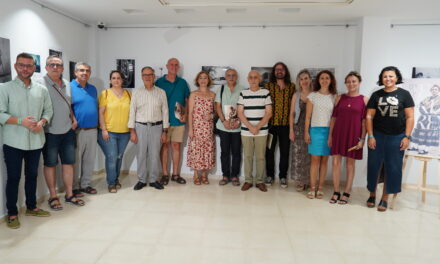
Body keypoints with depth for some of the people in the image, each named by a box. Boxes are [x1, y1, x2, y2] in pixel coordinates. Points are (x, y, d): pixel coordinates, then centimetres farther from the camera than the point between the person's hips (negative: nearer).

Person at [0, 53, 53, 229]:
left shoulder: (41, 89, 6)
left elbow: (48, 110, 10)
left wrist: (42, 122, -9)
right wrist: (21, 121, -21)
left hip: (35, 141, 4)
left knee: (32, 175, 15)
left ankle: (31, 207, 31)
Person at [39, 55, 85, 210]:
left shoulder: (66, 84, 11)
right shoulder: (41, 84, -9)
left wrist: (74, 119, 9)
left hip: (68, 131, 6)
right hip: (50, 132, -5)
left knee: (68, 162, 9)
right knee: (50, 164, 7)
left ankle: (69, 194, 21)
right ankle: (53, 196, 19)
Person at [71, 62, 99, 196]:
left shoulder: (93, 89, 13)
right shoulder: (69, 87, -6)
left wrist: (98, 126, 12)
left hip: (92, 130, 6)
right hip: (77, 130, -6)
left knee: (90, 159, 12)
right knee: (76, 160, 4)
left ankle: (86, 184, 25)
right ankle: (74, 187, 16)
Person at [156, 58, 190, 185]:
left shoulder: (183, 83, 8)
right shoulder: (159, 82, 1)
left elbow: (187, 101, 11)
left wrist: (185, 114, -3)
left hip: (179, 120, 2)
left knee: (176, 146, 6)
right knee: (164, 146, 3)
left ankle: (175, 174, 16)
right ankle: (165, 174, 13)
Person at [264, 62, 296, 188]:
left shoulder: (292, 86, 6)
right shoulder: (268, 86, 4)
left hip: (286, 124, 1)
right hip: (271, 123, 0)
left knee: (285, 151, 7)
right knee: (270, 150, 8)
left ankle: (283, 176, 21)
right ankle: (270, 175, 22)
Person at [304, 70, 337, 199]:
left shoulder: (334, 97, 8)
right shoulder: (312, 96, 4)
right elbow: (308, 116, 3)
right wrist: (306, 132, -2)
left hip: (329, 131, 2)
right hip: (316, 130, -1)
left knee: (325, 160, 5)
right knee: (315, 159, -1)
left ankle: (320, 188, 12)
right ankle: (312, 188, 6)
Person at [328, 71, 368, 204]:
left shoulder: (364, 100, 1)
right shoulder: (340, 98, 6)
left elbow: (364, 121, -1)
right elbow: (333, 117, 7)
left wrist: (362, 139, -7)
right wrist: (330, 135, 4)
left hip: (353, 134, -2)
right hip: (338, 133, 2)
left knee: (350, 163, 7)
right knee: (336, 162, 3)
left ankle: (346, 193, 18)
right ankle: (336, 192, 15)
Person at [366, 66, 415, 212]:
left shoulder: (404, 94, 1)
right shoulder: (376, 95, 4)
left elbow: (410, 117, 0)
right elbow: (369, 116, 2)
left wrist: (407, 137, -7)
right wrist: (370, 136, -4)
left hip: (397, 137, -1)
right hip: (377, 136, 1)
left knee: (393, 167, 4)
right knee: (373, 165, 5)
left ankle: (385, 198, 16)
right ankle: (372, 194, 21)